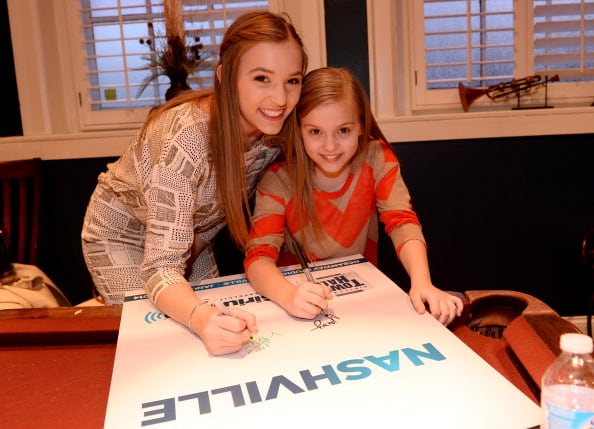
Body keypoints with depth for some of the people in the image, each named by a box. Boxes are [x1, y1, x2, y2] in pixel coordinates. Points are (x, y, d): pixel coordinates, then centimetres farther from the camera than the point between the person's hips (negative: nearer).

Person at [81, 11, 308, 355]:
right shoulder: (188, 137, -38)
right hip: (123, 236, -5)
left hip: (190, 239, 6)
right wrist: (202, 318, -60)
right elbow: (161, 267, -39)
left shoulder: (274, 132, -20)